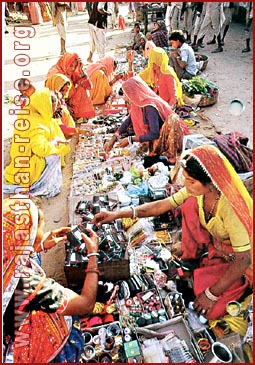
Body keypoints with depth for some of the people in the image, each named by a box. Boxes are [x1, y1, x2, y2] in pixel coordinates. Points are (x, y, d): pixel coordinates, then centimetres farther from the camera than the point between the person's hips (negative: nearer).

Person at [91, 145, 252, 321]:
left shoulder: (230, 208, -39)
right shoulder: (200, 189, -19)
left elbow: (243, 260, -32)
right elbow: (160, 206, -13)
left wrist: (211, 294, -24)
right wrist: (118, 214, -20)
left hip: (236, 258, -5)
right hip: (216, 243, 5)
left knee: (209, 310, -20)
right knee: (190, 204, -19)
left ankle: (242, 284, 10)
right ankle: (192, 252, 9)